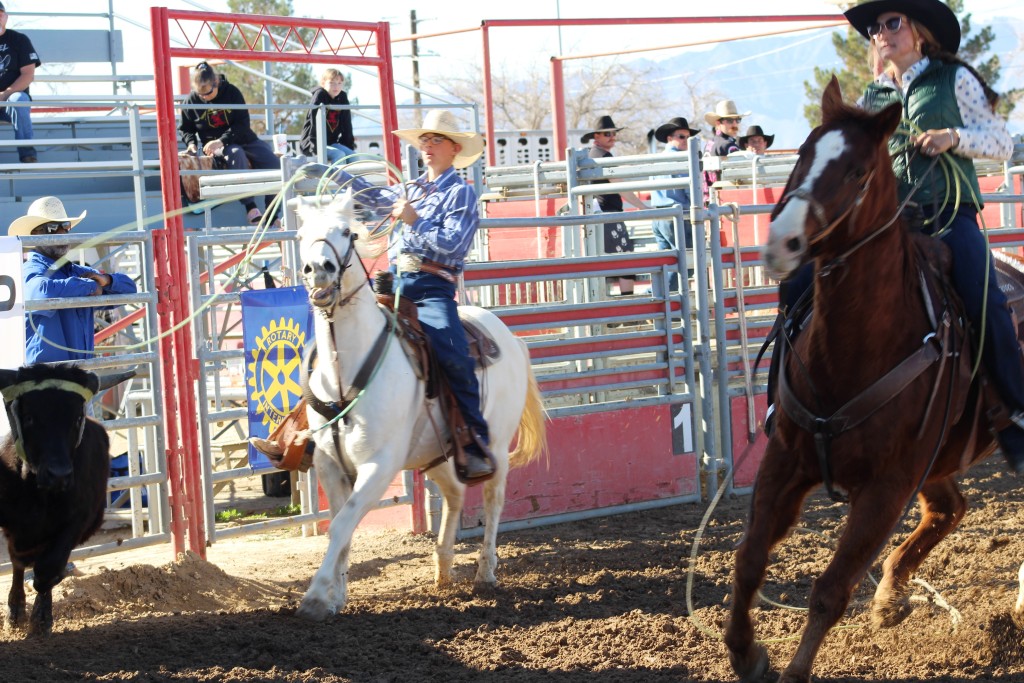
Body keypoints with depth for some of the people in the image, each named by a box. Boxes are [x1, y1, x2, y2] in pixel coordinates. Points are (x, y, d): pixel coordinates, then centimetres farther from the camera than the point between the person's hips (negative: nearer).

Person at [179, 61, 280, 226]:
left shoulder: (231, 92, -7)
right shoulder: (192, 101, -4)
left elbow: (243, 123, -12)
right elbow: (185, 129, 9)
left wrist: (221, 141, -24)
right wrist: (191, 143, -14)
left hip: (243, 139, 2)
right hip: (213, 145, -2)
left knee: (273, 163, -19)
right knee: (236, 154, -38)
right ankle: (250, 208, -42)